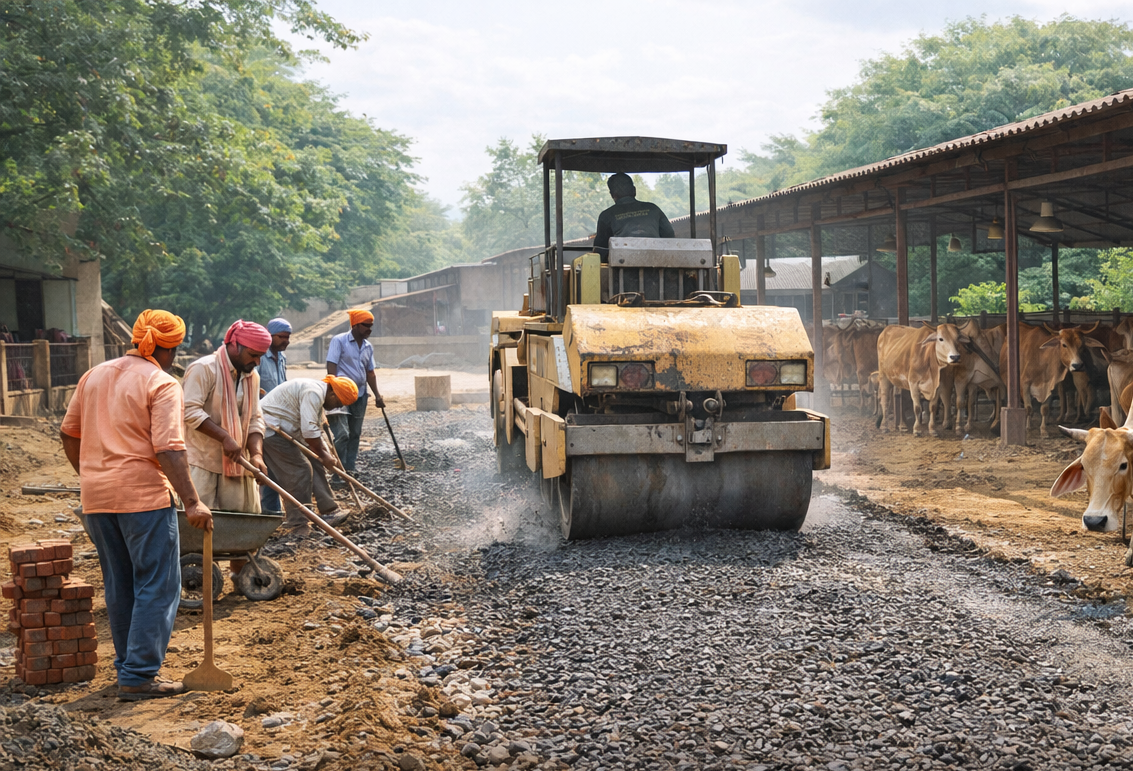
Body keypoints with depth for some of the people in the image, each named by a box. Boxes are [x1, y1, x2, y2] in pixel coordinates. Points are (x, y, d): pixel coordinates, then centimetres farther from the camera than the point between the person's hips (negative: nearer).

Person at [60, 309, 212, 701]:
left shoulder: (94, 376, 12)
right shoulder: (162, 384, -9)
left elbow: (69, 433, 17)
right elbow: (168, 449, -19)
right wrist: (192, 503, -17)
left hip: (97, 498, 7)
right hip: (144, 496, -7)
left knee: (119, 587, 17)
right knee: (158, 587, 0)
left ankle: (128, 667, 24)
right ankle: (138, 676, -2)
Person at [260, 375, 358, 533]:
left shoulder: (318, 395, 13)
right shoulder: (313, 393, -22)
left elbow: (315, 431, 18)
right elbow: (309, 431, -27)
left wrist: (326, 453, 7)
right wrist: (323, 455, -16)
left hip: (284, 430, 11)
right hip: (271, 429, -11)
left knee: (313, 466, 9)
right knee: (299, 470, -10)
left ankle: (328, 511, 14)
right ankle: (298, 524, -4)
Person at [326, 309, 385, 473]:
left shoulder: (368, 347, 11)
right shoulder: (339, 341, -7)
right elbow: (331, 367, -13)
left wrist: (377, 395, 10)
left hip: (360, 395, 7)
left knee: (355, 435, 9)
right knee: (342, 434, -14)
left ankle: (349, 471, 16)